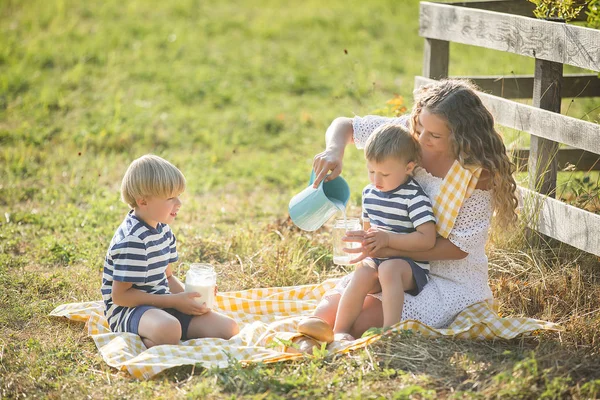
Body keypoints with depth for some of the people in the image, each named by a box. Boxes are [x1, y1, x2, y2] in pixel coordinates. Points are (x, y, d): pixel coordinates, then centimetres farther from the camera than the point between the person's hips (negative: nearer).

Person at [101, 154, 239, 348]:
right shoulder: (132, 240, -19)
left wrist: (188, 295, -1)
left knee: (228, 328, -4)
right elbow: (120, 295, -20)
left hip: (160, 305, 10)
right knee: (168, 329, -43)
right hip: (128, 310, -10)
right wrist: (174, 301, -18)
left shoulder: (162, 229, 10)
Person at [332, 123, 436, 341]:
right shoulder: (369, 193, 12)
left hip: (410, 268, -5)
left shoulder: (414, 198, -11)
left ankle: (389, 330, -42)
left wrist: (387, 239, -21)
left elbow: (427, 239, -19)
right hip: (376, 260, 5)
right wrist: (365, 240, 4)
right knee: (363, 273, -29)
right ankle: (340, 330, -30)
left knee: (389, 268, -37)